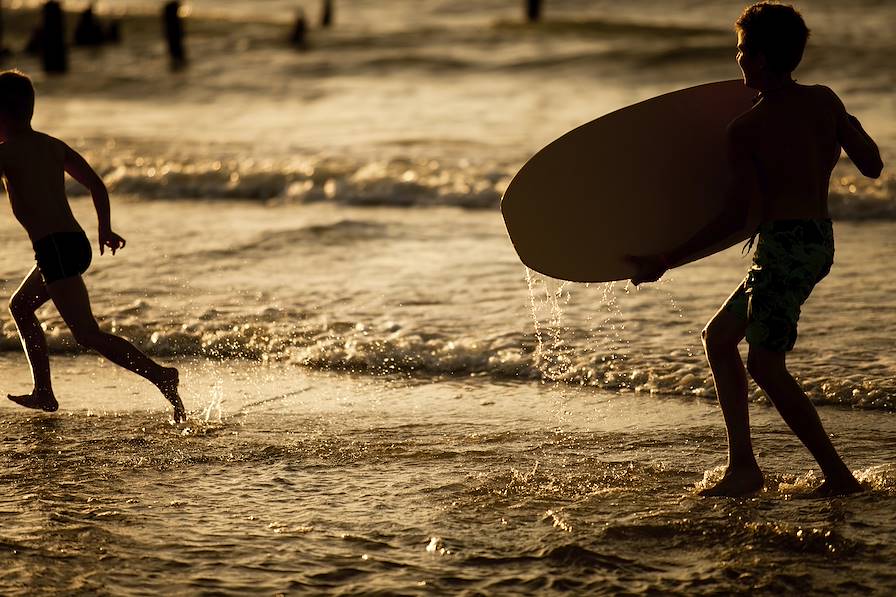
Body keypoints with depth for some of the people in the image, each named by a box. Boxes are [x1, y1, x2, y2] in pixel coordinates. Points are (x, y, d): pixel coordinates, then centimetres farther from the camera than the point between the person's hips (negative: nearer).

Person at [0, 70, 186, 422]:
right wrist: (105, 229, 23)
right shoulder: (53, 146, 16)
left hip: (54, 248, -9)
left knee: (87, 334, -13)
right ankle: (43, 392, 29)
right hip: (77, 242, 9)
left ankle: (159, 374, -28)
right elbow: (96, 184, 18)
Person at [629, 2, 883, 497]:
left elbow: (736, 216, -13)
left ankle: (838, 475, -2)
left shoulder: (745, 129, -12)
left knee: (765, 365, -3)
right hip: (820, 238, 9)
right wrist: (848, 126, 30)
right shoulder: (825, 101, 5)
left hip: (784, 246, -9)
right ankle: (742, 466, 13)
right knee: (718, 337, 16)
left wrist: (666, 261, -8)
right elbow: (872, 166, 9)